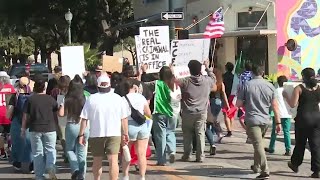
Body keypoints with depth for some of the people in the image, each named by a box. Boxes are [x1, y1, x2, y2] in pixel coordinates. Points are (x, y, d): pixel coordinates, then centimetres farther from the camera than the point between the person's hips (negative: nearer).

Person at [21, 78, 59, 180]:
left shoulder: (30, 99, -1)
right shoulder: (51, 99, 1)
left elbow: (25, 116, -1)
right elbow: (56, 113, 7)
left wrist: (23, 129, 7)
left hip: (35, 129, 0)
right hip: (50, 129, 0)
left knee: (37, 153, 7)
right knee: (50, 150, 10)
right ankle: (51, 167, -16)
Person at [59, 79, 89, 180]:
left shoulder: (67, 100, -7)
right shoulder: (85, 99, -5)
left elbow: (61, 114, -11)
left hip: (71, 126, -1)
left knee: (70, 149, 17)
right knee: (82, 152, 9)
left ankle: (75, 169, -4)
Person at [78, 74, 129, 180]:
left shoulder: (91, 99, -4)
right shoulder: (118, 98, -2)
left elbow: (84, 119, -5)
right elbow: (124, 119, 0)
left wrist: (81, 134, 2)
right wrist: (125, 134, 9)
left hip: (96, 135, 1)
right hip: (114, 134, -1)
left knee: (97, 161, 15)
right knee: (113, 160, -5)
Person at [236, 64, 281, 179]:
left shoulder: (247, 85, -7)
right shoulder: (270, 86, 1)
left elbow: (238, 104, -5)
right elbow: (274, 106, 1)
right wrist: (278, 122, 5)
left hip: (252, 120, -4)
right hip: (265, 120, 4)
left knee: (258, 145, -7)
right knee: (259, 143, 23)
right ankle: (256, 166, 35)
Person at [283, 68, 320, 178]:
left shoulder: (299, 88, -8)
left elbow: (293, 104, -12)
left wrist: (286, 96, 4)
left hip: (303, 118, -3)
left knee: (300, 143, 13)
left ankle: (295, 164, 30)